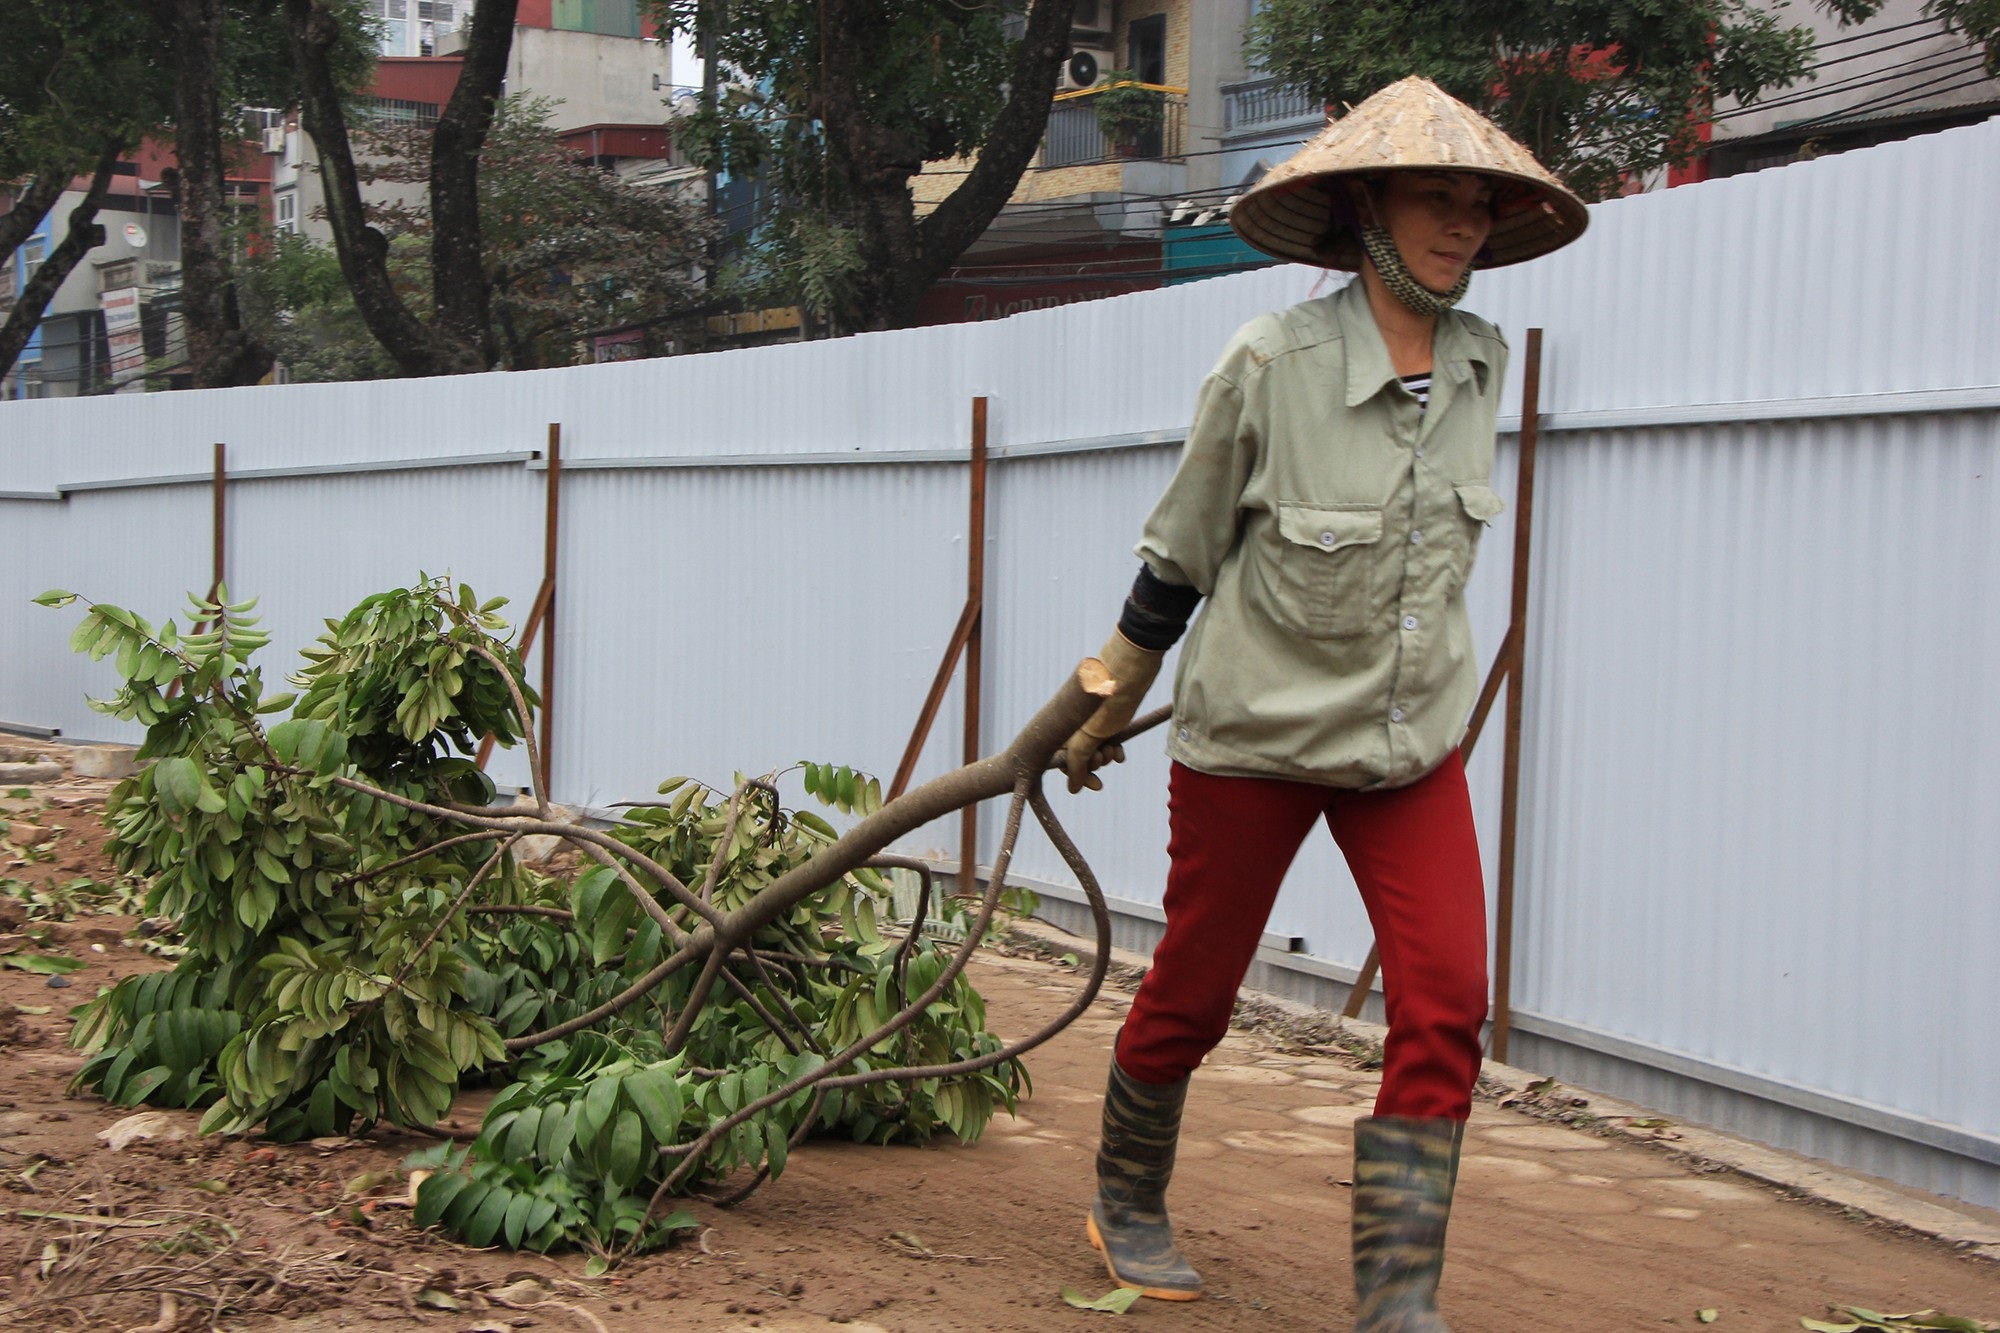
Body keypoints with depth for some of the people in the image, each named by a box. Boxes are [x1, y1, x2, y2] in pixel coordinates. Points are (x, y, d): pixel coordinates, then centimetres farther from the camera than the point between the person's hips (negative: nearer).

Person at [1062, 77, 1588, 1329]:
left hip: (1413, 744, 4)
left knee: (1447, 1004, -9)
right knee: (1191, 995, 10)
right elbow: (1181, 555, -5)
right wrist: (1106, 712, 4)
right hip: (1255, 739, -4)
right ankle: (1128, 1202, 37)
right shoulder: (1272, 363, -16)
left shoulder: (1479, 365, 0)